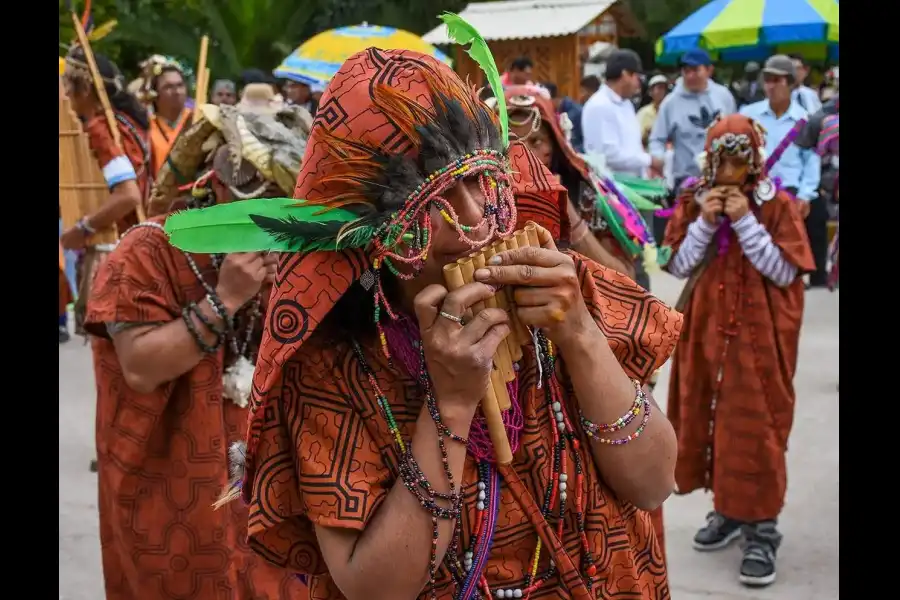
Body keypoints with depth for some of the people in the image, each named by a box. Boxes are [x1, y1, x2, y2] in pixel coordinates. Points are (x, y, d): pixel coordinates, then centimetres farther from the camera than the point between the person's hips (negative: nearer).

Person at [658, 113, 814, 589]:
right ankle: (728, 511, 28)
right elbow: (678, 266, 0)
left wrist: (746, 222, -18)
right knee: (709, 420, 11)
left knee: (754, 427, -3)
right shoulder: (693, 202, 3)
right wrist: (705, 223, -14)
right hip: (705, 330, 4)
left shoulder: (777, 205, -6)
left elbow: (784, 272, -12)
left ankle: (762, 530, 7)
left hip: (758, 335, -4)